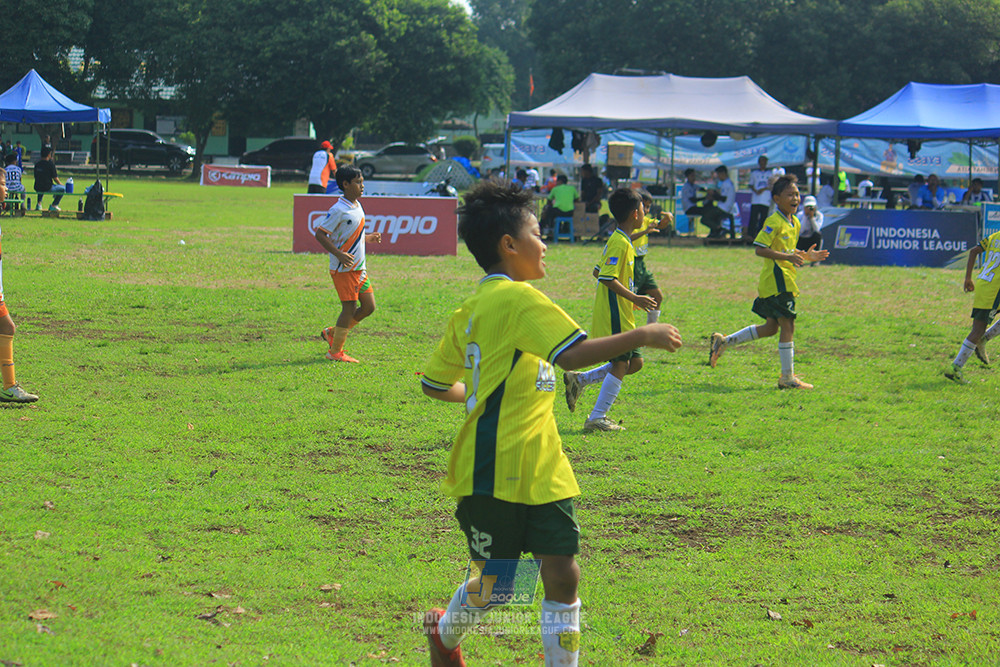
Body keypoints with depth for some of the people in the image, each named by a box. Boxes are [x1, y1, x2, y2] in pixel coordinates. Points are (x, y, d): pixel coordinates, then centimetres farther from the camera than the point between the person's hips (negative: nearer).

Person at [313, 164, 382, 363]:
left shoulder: (357, 206, 11)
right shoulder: (339, 210, -16)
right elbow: (320, 234, -18)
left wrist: (368, 238, 11)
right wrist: (339, 254, -25)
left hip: (359, 268, 9)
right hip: (343, 269, -9)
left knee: (369, 306, 8)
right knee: (349, 308, -6)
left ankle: (333, 332, 22)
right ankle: (335, 352, 5)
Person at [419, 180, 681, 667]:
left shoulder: (471, 310, 12)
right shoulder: (518, 299, -15)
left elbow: (434, 384, 18)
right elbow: (574, 354, -27)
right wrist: (643, 336, -19)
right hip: (496, 473, -9)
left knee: (562, 574, 1)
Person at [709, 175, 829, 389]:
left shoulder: (794, 222, 15)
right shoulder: (774, 222, -14)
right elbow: (760, 249, -20)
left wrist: (805, 256, 9)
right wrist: (787, 257, -26)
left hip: (784, 281, 10)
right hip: (777, 280, -10)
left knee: (771, 327, 15)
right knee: (787, 326, -7)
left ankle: (723, 341, 24)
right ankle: (787, 378, -1)